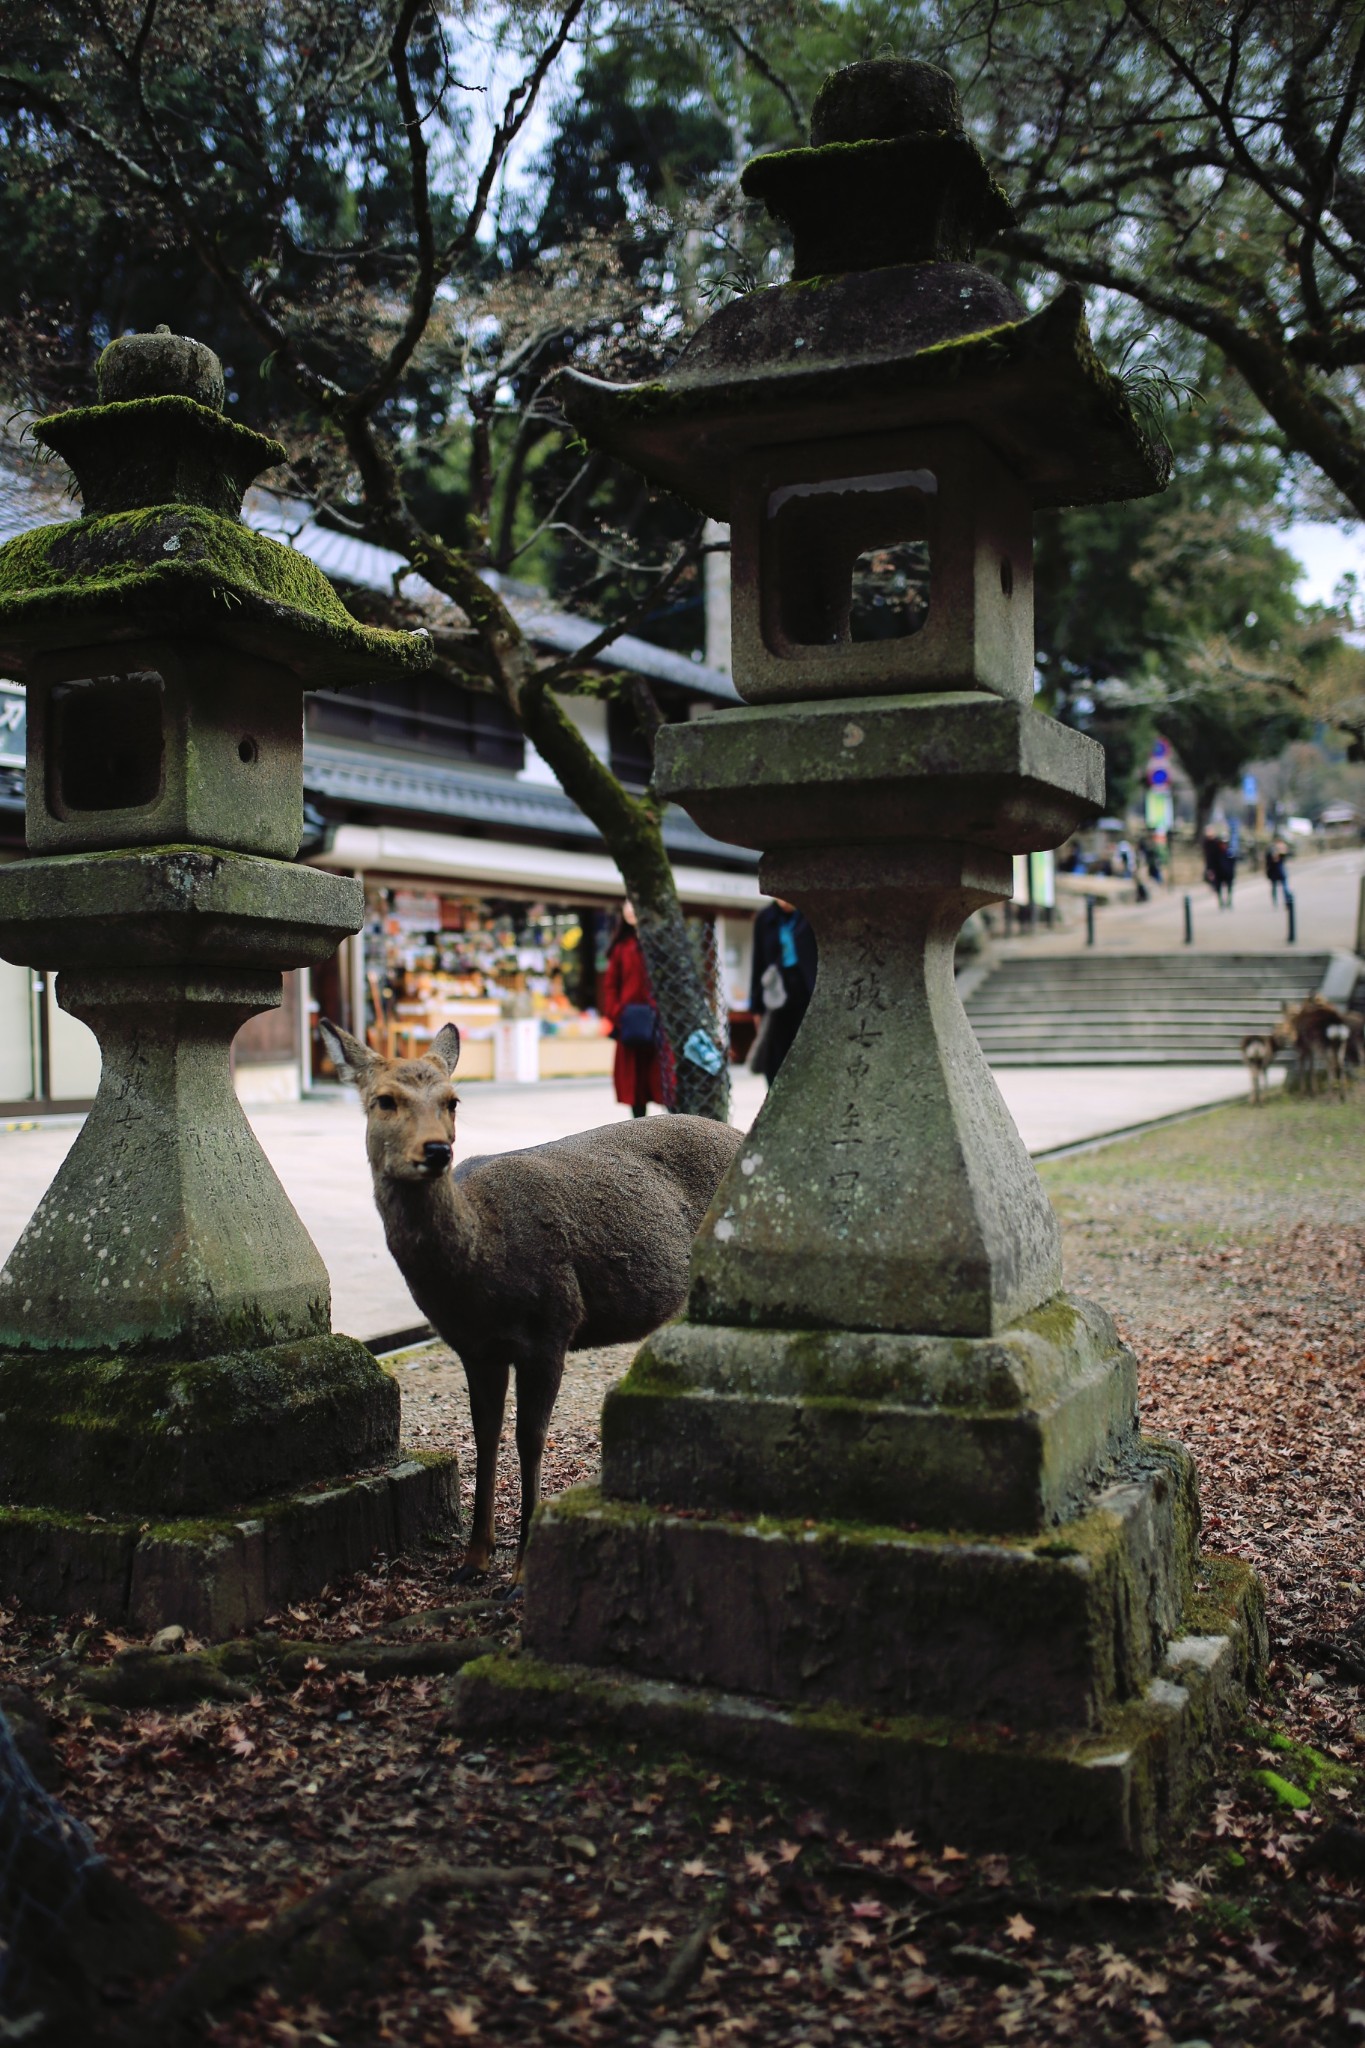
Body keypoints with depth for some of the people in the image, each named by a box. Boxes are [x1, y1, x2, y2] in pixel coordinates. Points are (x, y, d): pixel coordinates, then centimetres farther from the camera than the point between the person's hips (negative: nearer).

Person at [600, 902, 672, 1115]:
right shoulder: (622, 947, 11)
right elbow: (610, 984, 11)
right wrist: (616, 1014, -1)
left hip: (658, 1024, -4)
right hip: (631, 1026, 4)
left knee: (665, 1080, -4)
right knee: (635, 1082, 8)